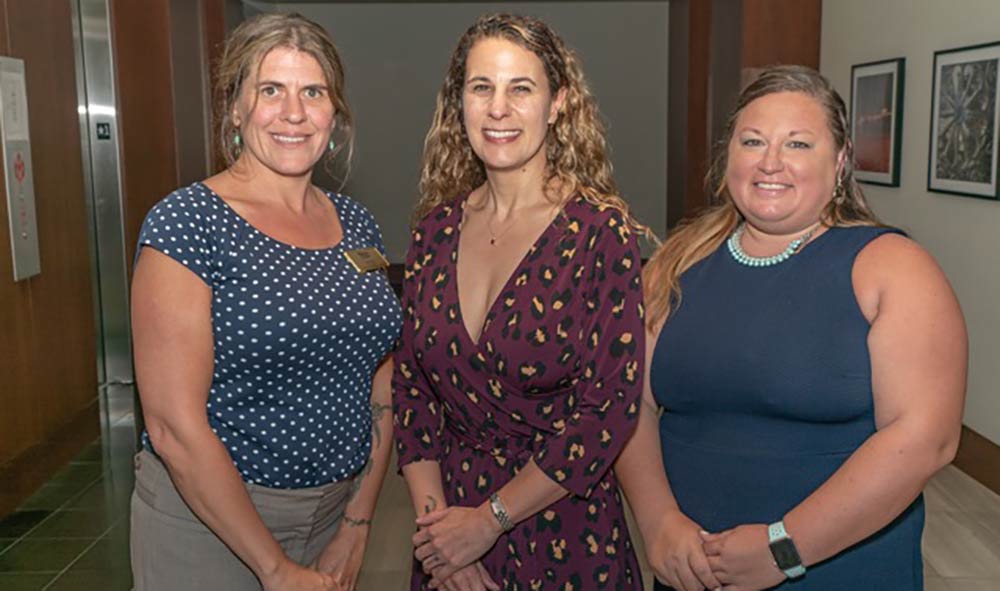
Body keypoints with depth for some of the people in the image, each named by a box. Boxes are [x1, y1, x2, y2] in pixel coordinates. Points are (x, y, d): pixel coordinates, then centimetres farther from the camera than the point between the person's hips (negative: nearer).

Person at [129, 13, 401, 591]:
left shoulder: (357, 224, 2)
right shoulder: (186, 224, -15)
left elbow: (381, 385, 5)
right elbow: (174, 427, -19)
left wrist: (357, 527, 0)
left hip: (334, 514, 5)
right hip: (208, 519, -5)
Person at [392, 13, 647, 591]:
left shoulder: (601, 232, -14)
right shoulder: (437, 228, 0)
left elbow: (612, 407, -16)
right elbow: (410, 381, 3)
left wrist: (488, 521, -14)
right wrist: (433, 514, -7)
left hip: (564, 533, -3)